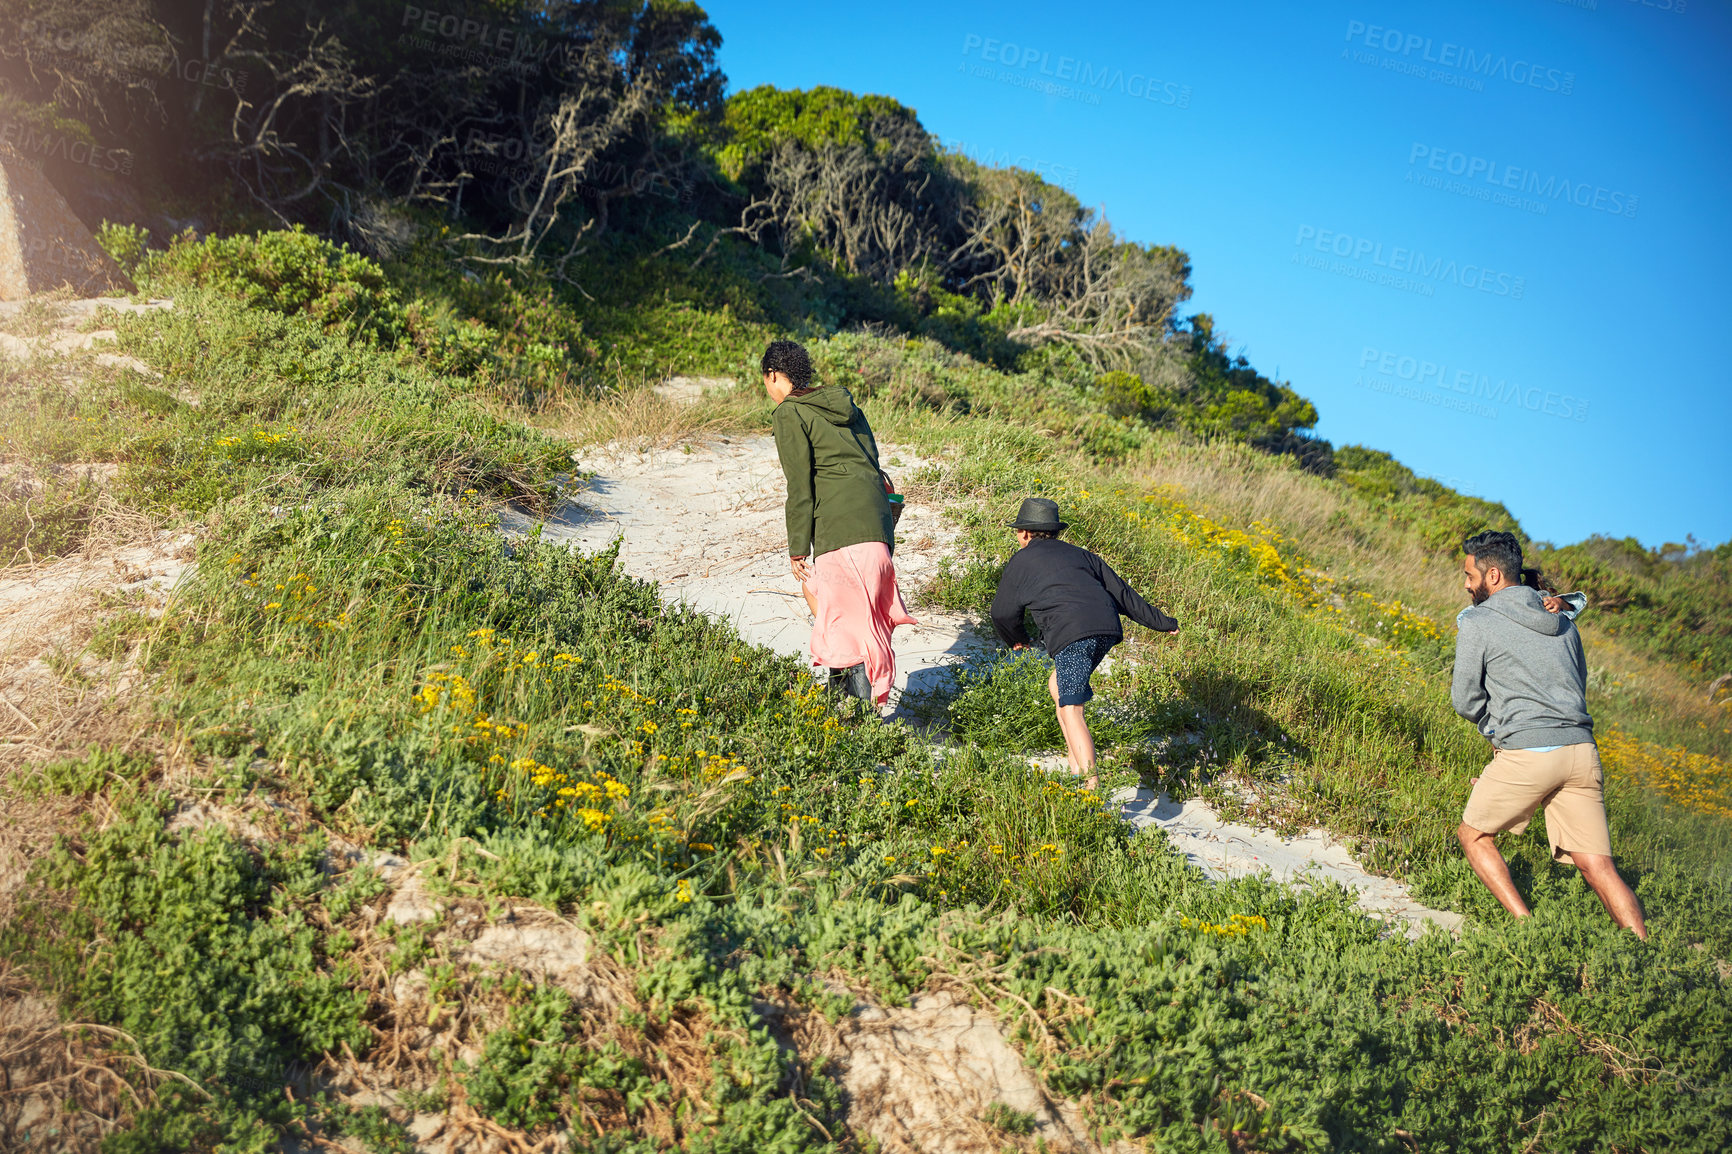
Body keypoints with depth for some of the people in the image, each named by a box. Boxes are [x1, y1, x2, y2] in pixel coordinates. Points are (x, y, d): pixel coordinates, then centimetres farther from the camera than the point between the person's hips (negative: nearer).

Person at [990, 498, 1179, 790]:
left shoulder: (1020, 562, 16)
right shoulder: (1078, 554, 29)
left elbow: (1003, 613, 22)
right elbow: (1121, 592, 28)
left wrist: (1016, 640, 43)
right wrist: (1159, 622, 35)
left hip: (1071, 636, -6)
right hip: (1108, 629, 6)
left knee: (1071, 710, -10)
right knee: (1057, 686, 23)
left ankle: (1092, 786, -24)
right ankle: (1076, 765, 18)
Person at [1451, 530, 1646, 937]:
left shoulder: (1476, 623, 0)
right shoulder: (1563, 622, 20)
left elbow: (1465, 700, 1)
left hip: (1526, 751, -5)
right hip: (1582, 749, 5)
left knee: (1474, 835, 15)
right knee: (1597, 865, 4)